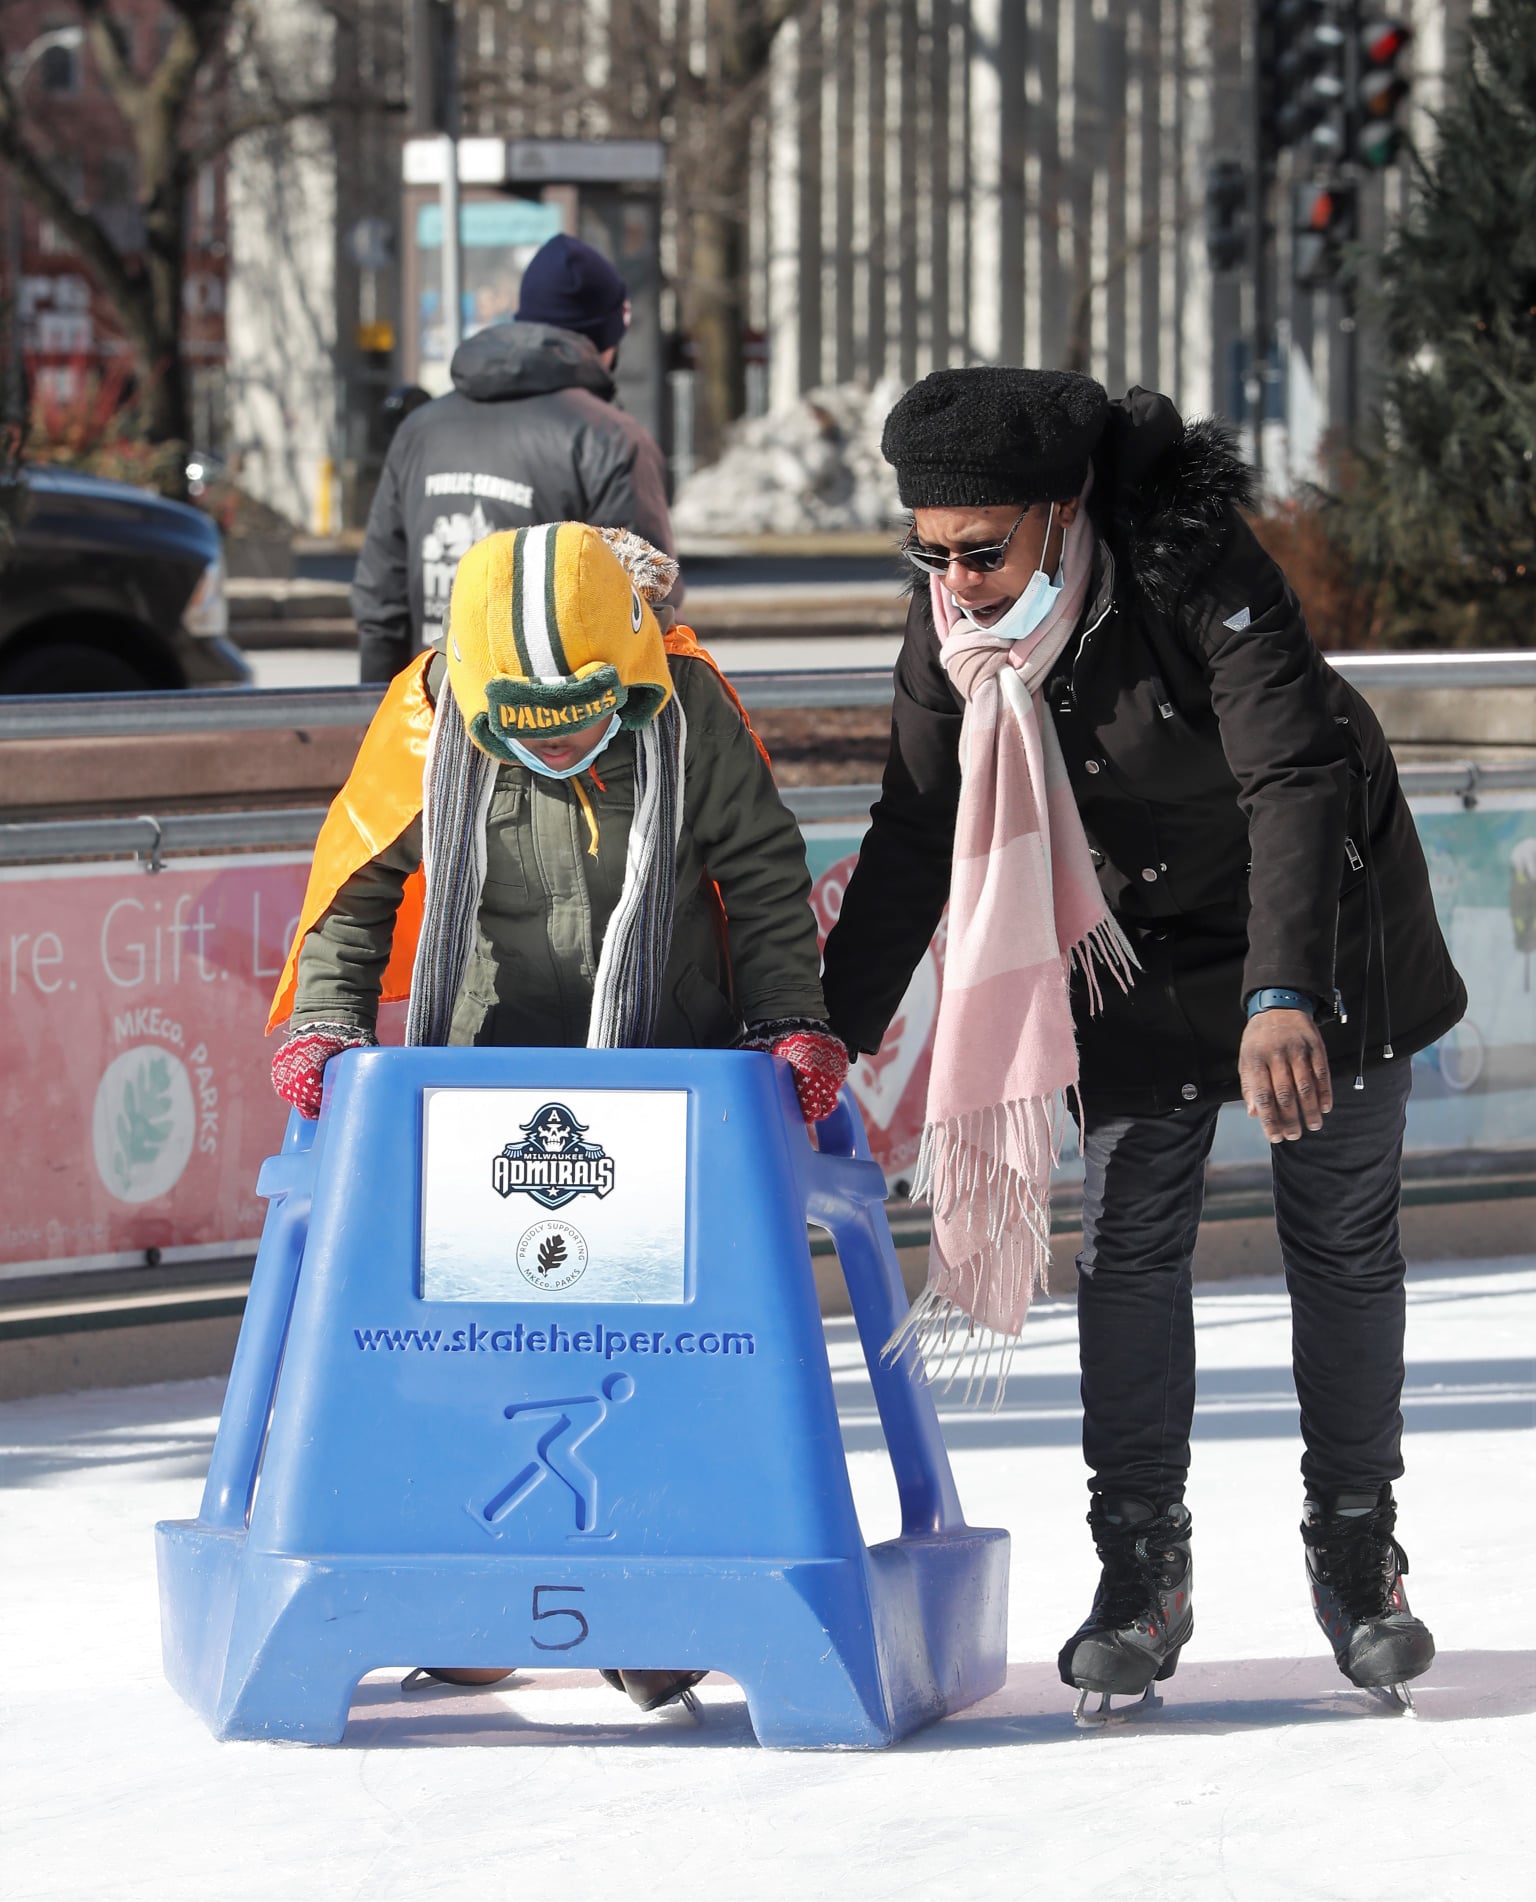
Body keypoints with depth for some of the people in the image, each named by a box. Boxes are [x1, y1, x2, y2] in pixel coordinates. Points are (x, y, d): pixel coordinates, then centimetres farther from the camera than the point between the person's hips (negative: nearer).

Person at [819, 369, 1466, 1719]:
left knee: (1343, 1240, 2)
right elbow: (915, 839, -6)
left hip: (1325, 915, -4)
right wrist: (833, 1033, -11)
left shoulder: (1193, 566, -33)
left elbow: (1297, 775, -39)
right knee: (1127, 1239, -5)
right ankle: (1141, 1568, -1)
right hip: (1142, 939, 4)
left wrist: (1285, 997, -50)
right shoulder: (951, 628, -16)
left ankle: (1359, 1550, 14)